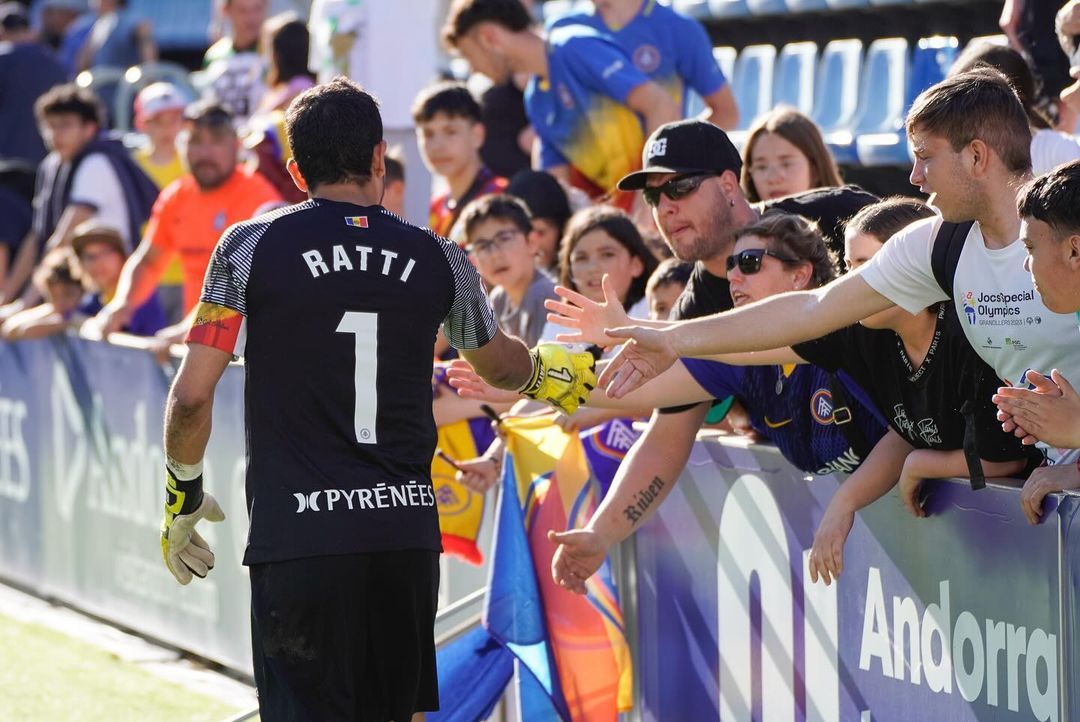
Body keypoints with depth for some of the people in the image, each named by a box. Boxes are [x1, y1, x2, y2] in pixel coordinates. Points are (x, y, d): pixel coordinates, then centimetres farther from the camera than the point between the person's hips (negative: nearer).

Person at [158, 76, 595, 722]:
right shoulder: (438, 259, 9)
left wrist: (182, 497, 14)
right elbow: (500, 364, 28)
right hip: (408, 532, 3)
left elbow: (192, 395, -2)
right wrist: (550, 371, 51)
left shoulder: (250, 247, 0)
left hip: (298, 540, -3)